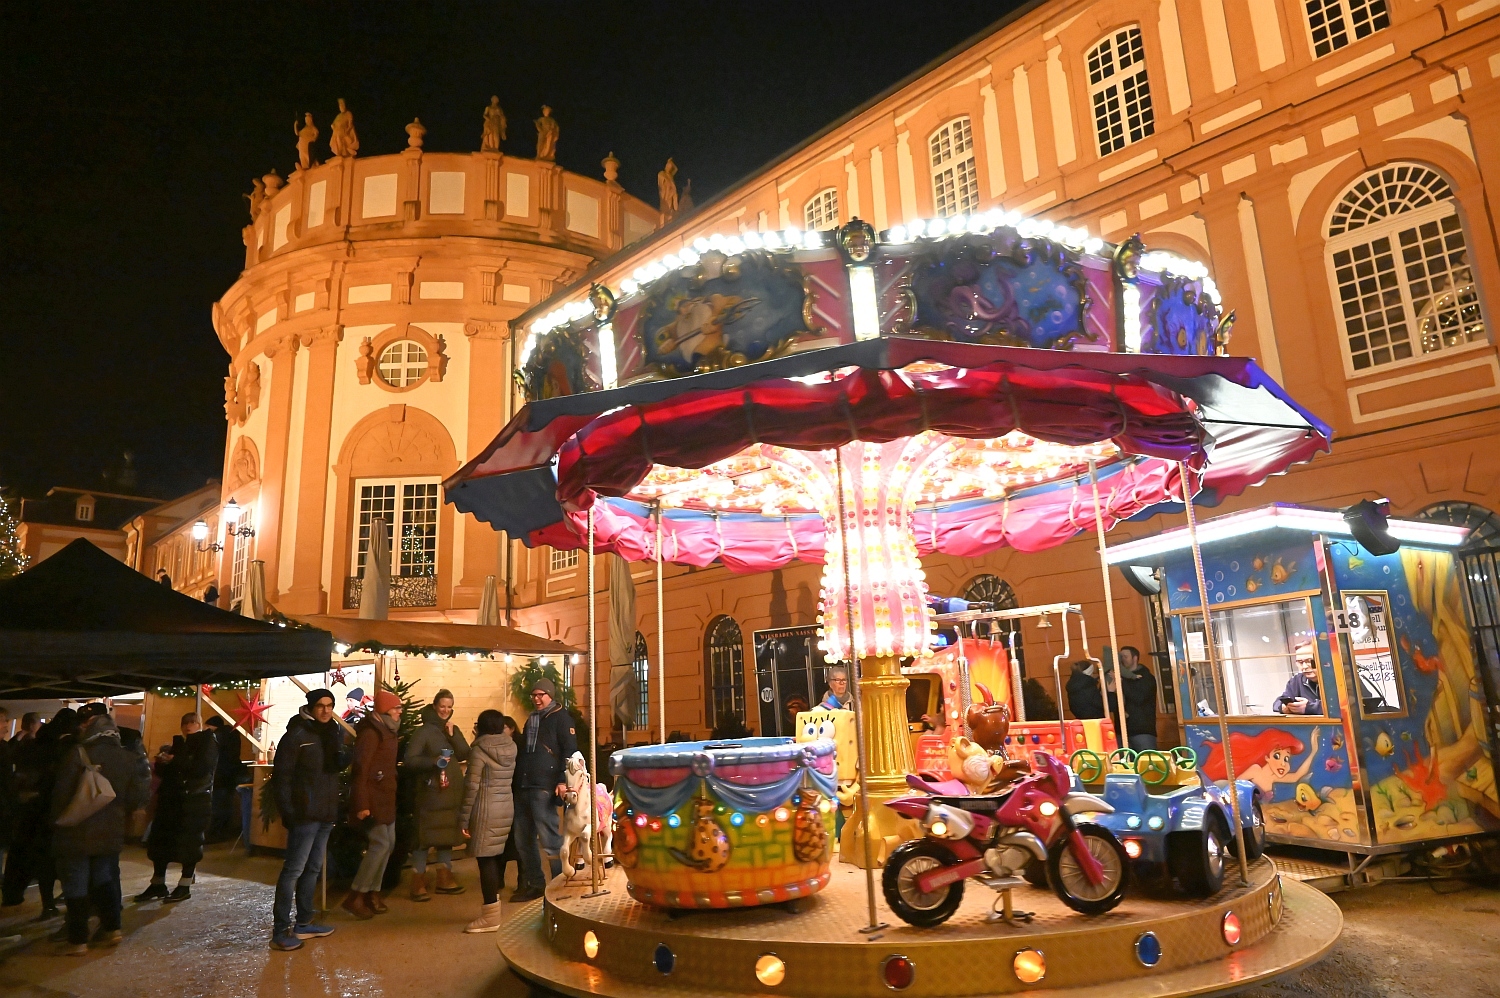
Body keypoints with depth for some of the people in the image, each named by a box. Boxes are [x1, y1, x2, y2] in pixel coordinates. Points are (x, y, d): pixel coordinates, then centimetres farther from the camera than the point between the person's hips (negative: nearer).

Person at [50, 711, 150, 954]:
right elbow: (136, 796, 1)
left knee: (76, 886, 4)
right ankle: (112, 929, 19)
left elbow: (62, 792, -14)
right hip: (111, 832, 4)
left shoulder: (78, 755, -14)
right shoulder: (128, 758, 0)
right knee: (104, 879, 18)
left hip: (76, 833, -4)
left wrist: (56, 820, 0)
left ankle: (77, 940, 7)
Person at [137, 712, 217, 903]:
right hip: (171, 799, 6)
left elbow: (202, 767, -16)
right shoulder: (178, 743, 18)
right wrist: (161, 761, -7)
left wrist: (174, 761, -14)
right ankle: (158, 884, 16)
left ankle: (185, 887, 6)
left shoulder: (208, 743, 0)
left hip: (195, 801, -6)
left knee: (189, 843, -3)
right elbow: (162, 771, 14)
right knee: (160, 840, 4)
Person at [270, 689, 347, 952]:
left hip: (326, 812, 8)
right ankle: (280, 931, -1)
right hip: (305, 813, -8)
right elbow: (282, 775, -13)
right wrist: (287, 810, -17)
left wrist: (341, 755, -8)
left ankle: (303, 923, 24)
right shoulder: (297, 735, -11)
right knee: (294, 869, -7)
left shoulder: (334, 733, 11)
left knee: (313, 868, 14)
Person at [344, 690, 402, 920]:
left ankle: (372, 892, 21)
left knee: (388, 842, 11)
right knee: (380, 844, -11)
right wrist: (361, 804, -23)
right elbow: (361, 769, -20)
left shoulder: (386, 731, 13)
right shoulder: (371, 732, -16)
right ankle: (355, 897, -2)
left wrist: (390, 796, 11)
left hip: (385, 797, 10)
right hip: (372, 797, -10)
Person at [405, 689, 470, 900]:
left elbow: (464, 754, 0)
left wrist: (453, 734, -11)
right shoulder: (425, 731, -7)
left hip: (452, 791, 6)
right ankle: (418, 884, 2)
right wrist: (434, 761, -27)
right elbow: (409, 760, -15)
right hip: (430, 792, -6)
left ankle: (444, 879, 21)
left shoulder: (454, 730, 12)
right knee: (425, 837, -4)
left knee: (447, 835, 12)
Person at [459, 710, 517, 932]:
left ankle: (490, 916, 0)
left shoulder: (479, 750, -9)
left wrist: (464, 819, -6)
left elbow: (472, 786, -12)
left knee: (486, 859, -2)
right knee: (498, 856, 14)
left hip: (486, 810, -6)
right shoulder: (511, 747, 7)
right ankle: (494, 904, 22)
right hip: (507, 807, 6)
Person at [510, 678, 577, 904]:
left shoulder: (560, 718, -3)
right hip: (524, 786, 8)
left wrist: (563, 781, -21)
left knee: (549, 839, -8)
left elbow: (570, 750, -12)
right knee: (524, 839, 11)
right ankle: (533, 884, 21)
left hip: (544, 787, -8)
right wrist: (518, 780, 20)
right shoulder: (532, 719, 21)